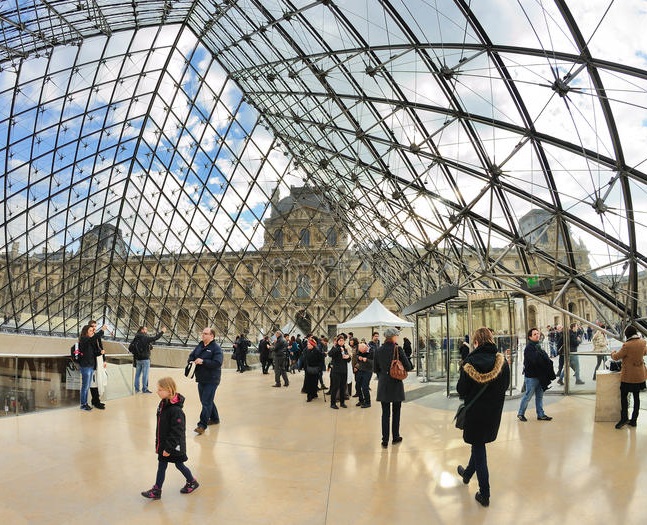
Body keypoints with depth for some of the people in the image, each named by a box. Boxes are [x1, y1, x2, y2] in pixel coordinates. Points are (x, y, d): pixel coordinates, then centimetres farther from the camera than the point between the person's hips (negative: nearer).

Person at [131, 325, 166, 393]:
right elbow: (154, 338, -15)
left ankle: (136, 389, 19)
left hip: (138, 359, 7)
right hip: (145, 359, -7)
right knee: (145, 374, 1)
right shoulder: (145, 338, -15)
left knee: (137, 374, 13)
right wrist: (162, 332, -5)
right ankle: (144, 389, 5)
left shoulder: (136, 338, 6)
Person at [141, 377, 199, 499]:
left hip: (174, 445, -7)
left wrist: (169, 448, -22)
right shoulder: (162, 404, 0)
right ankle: (156, 490, 26)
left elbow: (176, 431, -26)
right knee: (161, 466, 14)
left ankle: (192, 482, 34)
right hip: (163, 444, 7)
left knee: (179, 465, 12)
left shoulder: (176, 410, -29)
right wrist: (158, 443, 17)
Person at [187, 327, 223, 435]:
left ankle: (202, 425, -4)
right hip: (201, 379, 8)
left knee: (206, 402, -8)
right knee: (206, 400, 19)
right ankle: (214, 418, 36)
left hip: (211, 380, -8)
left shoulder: (216, 348, -14)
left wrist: (203, 361, -26)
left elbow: (217, 363, -24)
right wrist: (191, 361, -5)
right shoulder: (200, 346, 8)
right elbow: (191, 356, 18)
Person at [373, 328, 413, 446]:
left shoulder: (378, 350, -1)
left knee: (385, 412, 7)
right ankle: (395, 437, 23)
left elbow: (375, 369, 6)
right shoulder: (398, 349, -11)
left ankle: (385, 440, 6)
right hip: (396, 384, -2)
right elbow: (408, 367, -10)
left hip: (383, 384, 2)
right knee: (396, 412, 13)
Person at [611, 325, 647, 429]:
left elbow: (617, 357, -10)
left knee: (624, 395, 6)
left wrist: (613, 353, 10)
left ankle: (624, 418, 0)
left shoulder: (627, 345, -22)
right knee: (636, 396, 11)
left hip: (629, 375, -6)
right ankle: (634, 420, 18)